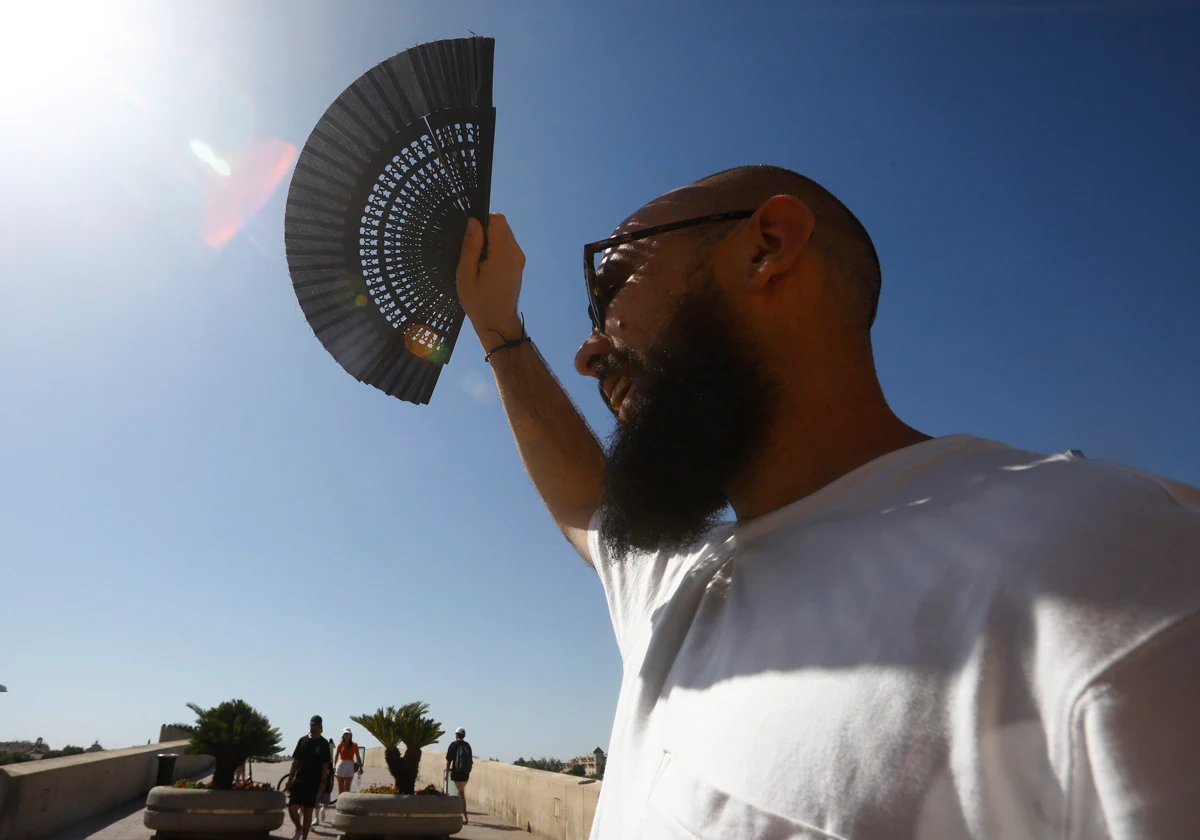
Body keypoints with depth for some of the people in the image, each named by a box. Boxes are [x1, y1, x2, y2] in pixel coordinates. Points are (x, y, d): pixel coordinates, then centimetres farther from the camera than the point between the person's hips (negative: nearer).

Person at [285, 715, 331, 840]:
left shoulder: (323, 743, -3)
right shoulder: (302, 740, 5)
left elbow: (325, 765, -4)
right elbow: (295, 761, 8)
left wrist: (323, 782, -10)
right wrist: (290, 779, 3)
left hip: (313, 783, -2)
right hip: (299, 781, 2)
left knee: (308, 810, 3)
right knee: (292, 808, -5)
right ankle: (298, 828, 22)